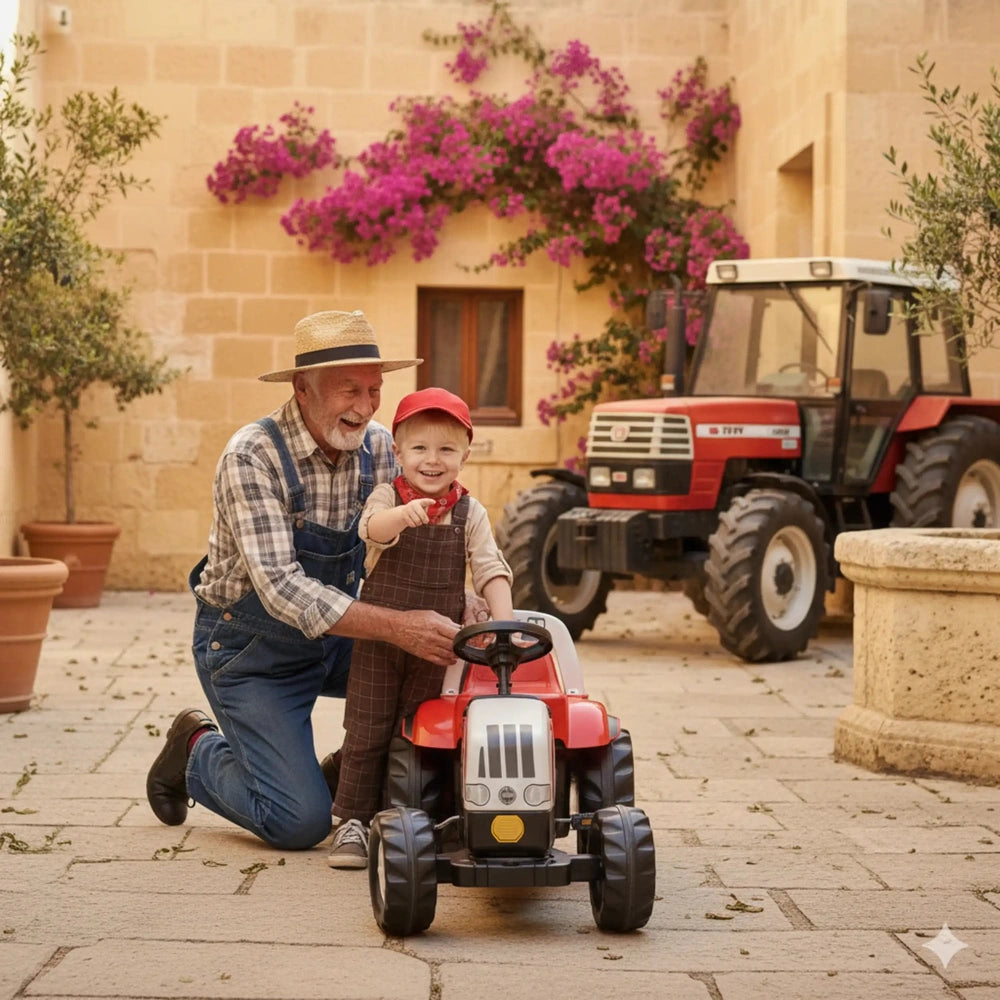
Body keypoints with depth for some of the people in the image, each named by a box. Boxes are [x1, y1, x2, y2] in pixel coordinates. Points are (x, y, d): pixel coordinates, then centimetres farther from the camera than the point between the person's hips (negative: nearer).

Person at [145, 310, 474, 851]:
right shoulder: (252, 457, -25)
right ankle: (198, 751, 15)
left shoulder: (378, 448, -7)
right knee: (301, 822, -14)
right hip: (250, 651, -6)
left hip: (333, 638, 6)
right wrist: (397, 626, -43)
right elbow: (282, 589, -34)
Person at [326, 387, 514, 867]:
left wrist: (504, 621, -19)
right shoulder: (387, 497, -8)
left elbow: (490, 570, -4)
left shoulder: (469, 513, -2)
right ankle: (353, 821, 11)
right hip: (379, 638, -1)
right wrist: (404, 513, -53)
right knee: (366, 733, 2)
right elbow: (372, 528, -30)